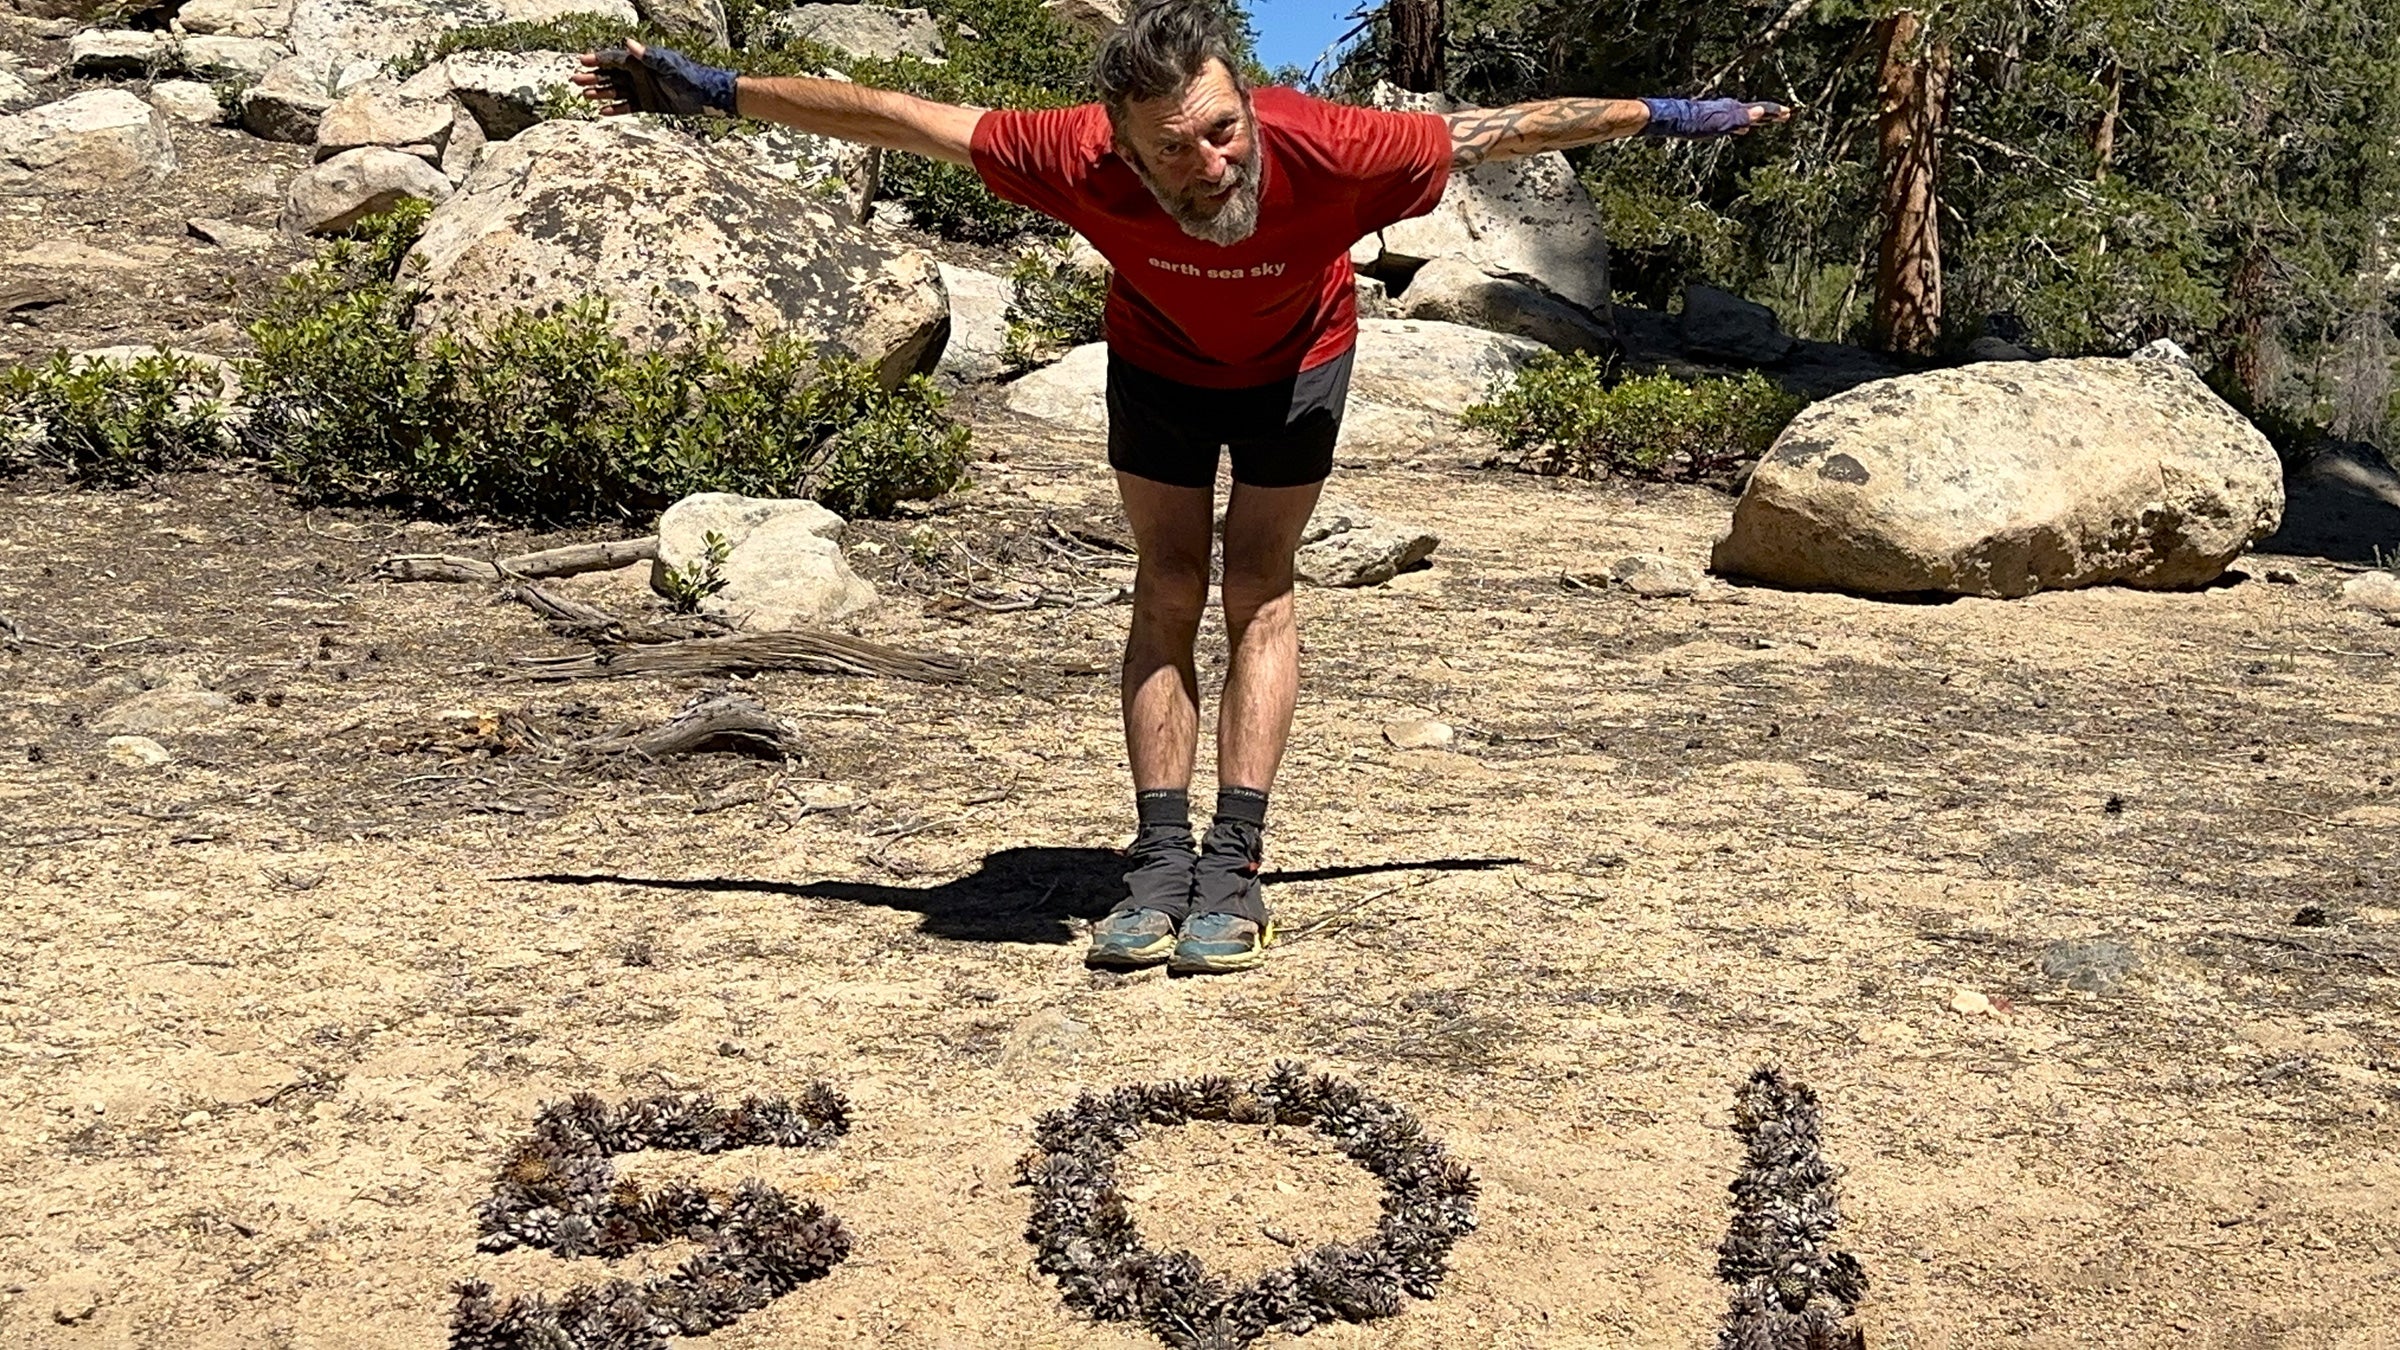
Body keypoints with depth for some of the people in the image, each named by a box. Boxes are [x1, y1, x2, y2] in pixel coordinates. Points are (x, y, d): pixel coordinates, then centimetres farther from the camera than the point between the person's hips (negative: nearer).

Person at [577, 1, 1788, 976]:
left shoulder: (1325, 149, -41)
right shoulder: (1081, 159, -38)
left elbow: (1499, 129, -25)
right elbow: (889, 117, -27)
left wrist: (1666, 117, -15)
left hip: (1295, 358, -1)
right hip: (1160, 358, 1)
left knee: (1257, 584, -9)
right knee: (1168, 585, -6)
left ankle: (1234, 864, -11)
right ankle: (1161, 860, -6)